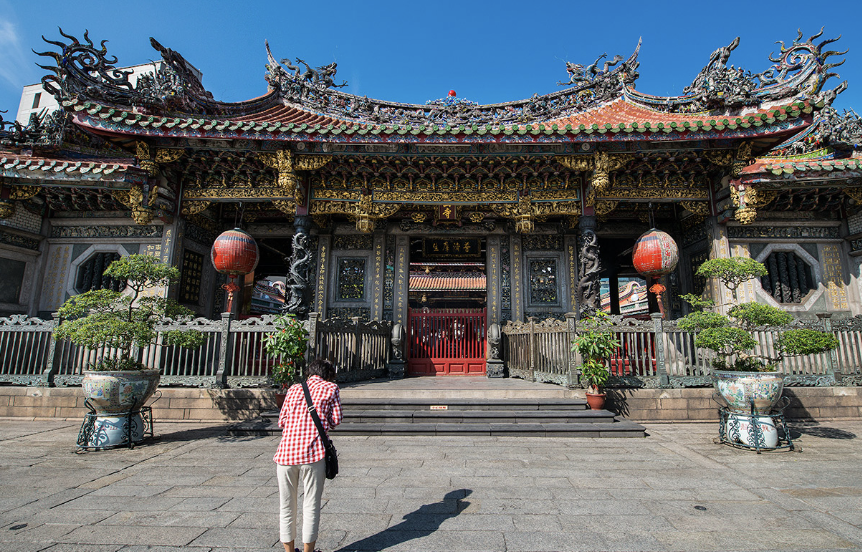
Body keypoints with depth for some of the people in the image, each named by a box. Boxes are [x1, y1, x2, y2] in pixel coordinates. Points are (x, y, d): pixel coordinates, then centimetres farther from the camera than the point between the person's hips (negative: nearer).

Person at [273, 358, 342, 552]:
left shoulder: (294, 389, 16)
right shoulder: (330, 388, 6)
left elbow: (282, 422, 16)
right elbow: (335, 420, 3)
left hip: (286, 452, 4)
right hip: (313, 453, -3)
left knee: (286, 505, 17)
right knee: (311, 505, 9)